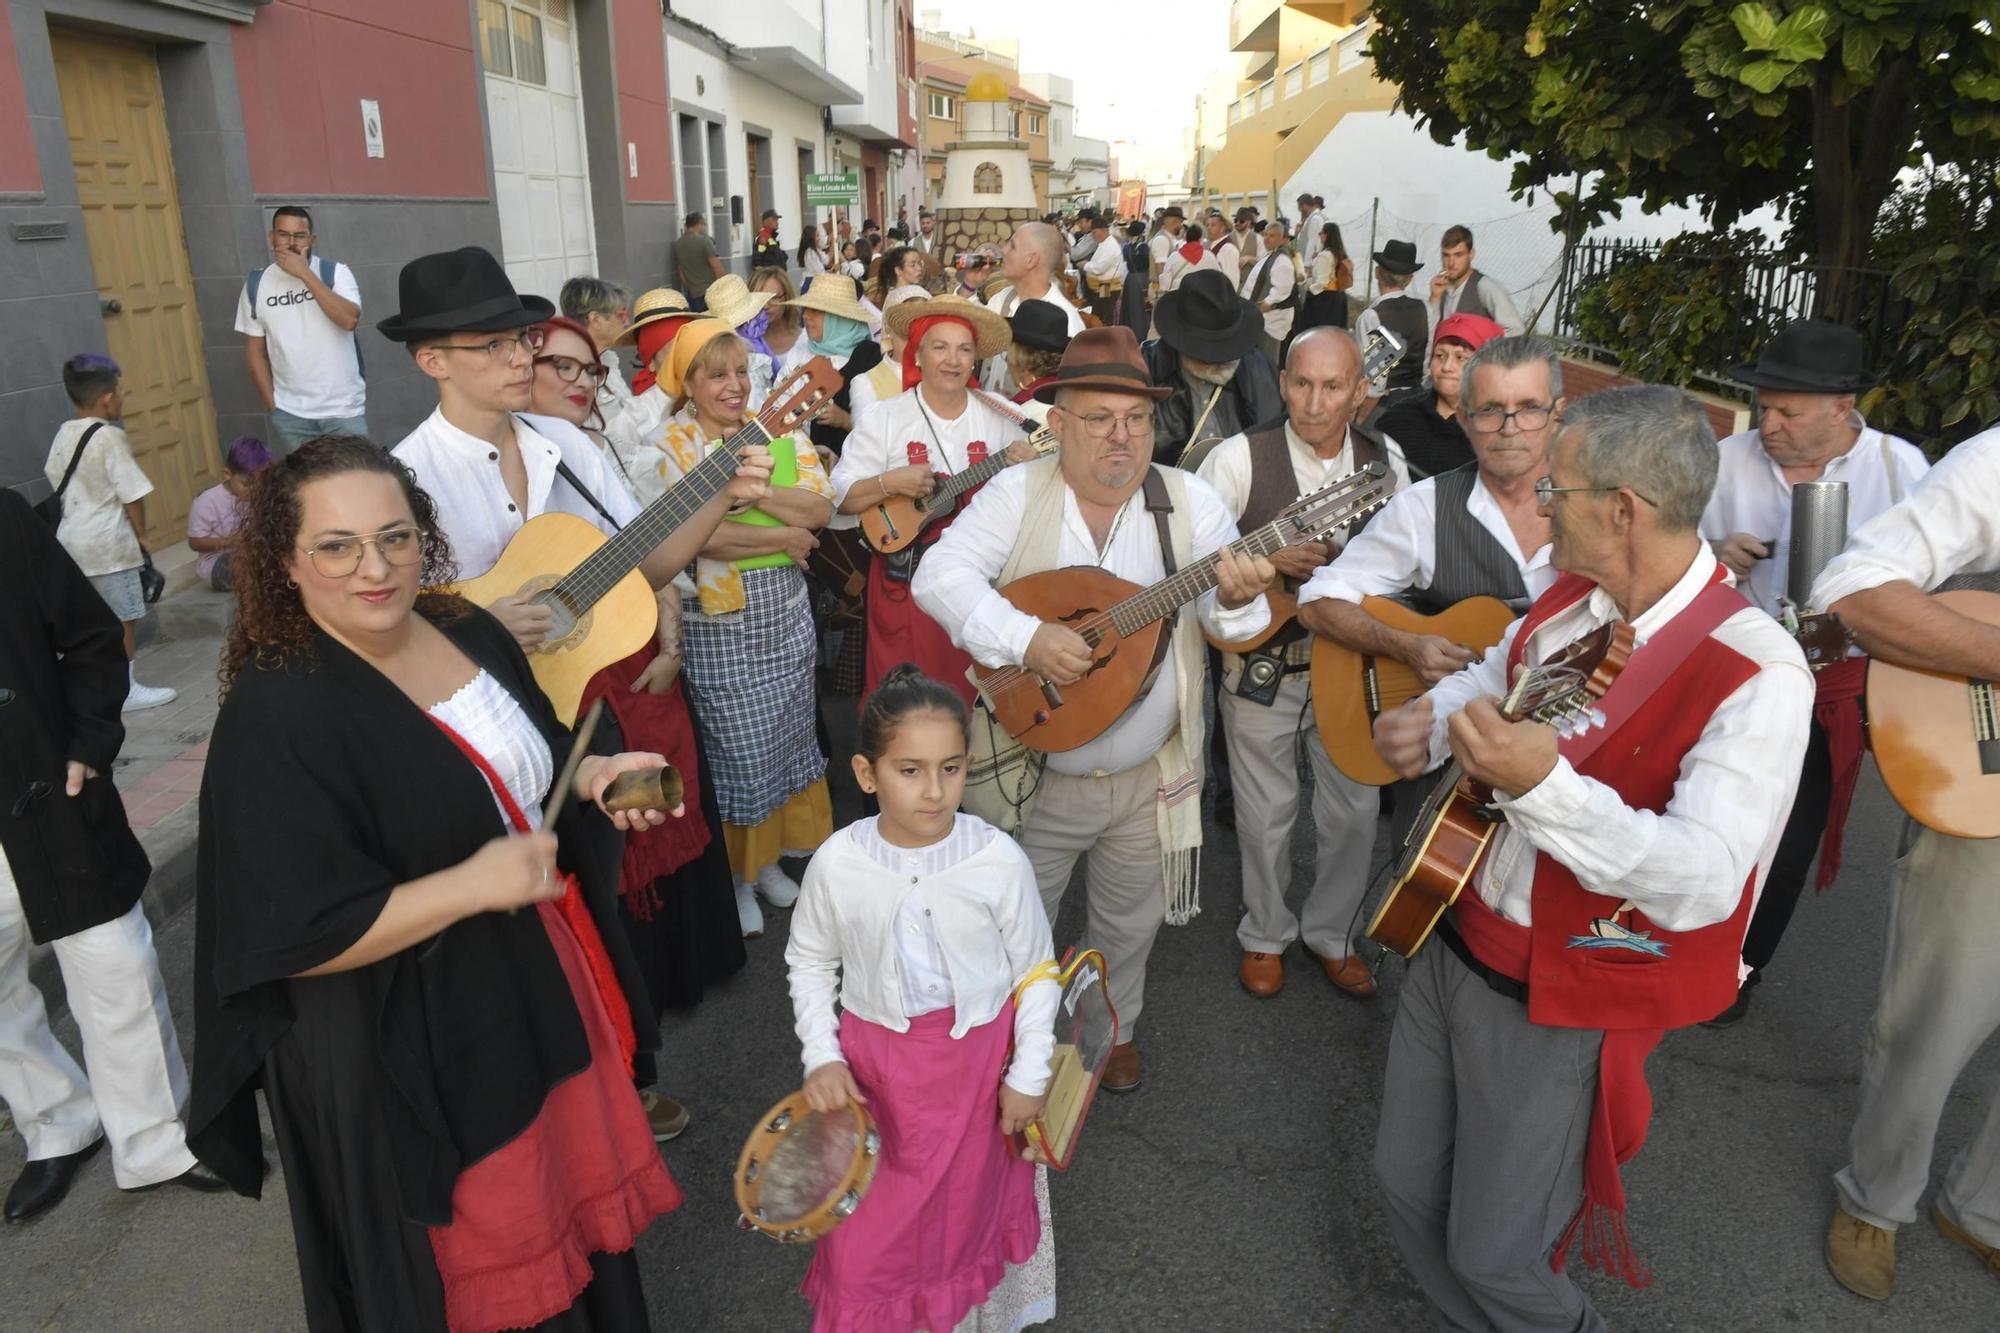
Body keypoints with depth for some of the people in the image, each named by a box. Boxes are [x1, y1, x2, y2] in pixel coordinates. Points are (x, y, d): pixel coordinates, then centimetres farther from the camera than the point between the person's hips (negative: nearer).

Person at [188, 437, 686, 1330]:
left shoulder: (466, 630, -3)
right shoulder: (274, 718, -24)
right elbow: (291, 939, -23)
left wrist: (592, 778, -6)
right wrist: (469, 887, -29)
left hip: (549, 983, 7)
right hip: (415, 1053, -6)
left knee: (574, 1182, 25)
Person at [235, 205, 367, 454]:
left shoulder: (335, 272, -4)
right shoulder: (255, 285, 3)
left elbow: (350, 320, -21)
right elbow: (255, 350, 7)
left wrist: (305, 273, -21)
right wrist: (272, 406, 2)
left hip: (344, 408, -2)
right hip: (289, 414, 2)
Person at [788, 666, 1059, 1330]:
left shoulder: (998, 859, -20)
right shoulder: (838, 862, -16)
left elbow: (1036, 971, -6)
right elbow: (809, 962, 2)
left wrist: (1029, 1075, -4)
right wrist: (821, 1056, -7)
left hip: (977, 1061, 0)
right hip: (872, 1058, 1)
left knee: (967, 1204, 21)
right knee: (868, 1230, 11)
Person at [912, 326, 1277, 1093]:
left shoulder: (1189, 502, -5)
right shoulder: (1018, 493, -9)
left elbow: (1224, 620, -10)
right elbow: (939, 575, -18)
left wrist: (1236, 598, -34)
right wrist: (1028, 638, -30)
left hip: (1149, 778, 2)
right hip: (1034, 773, -1)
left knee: (1129, 926, 21)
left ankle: (1114, 1028, 50)